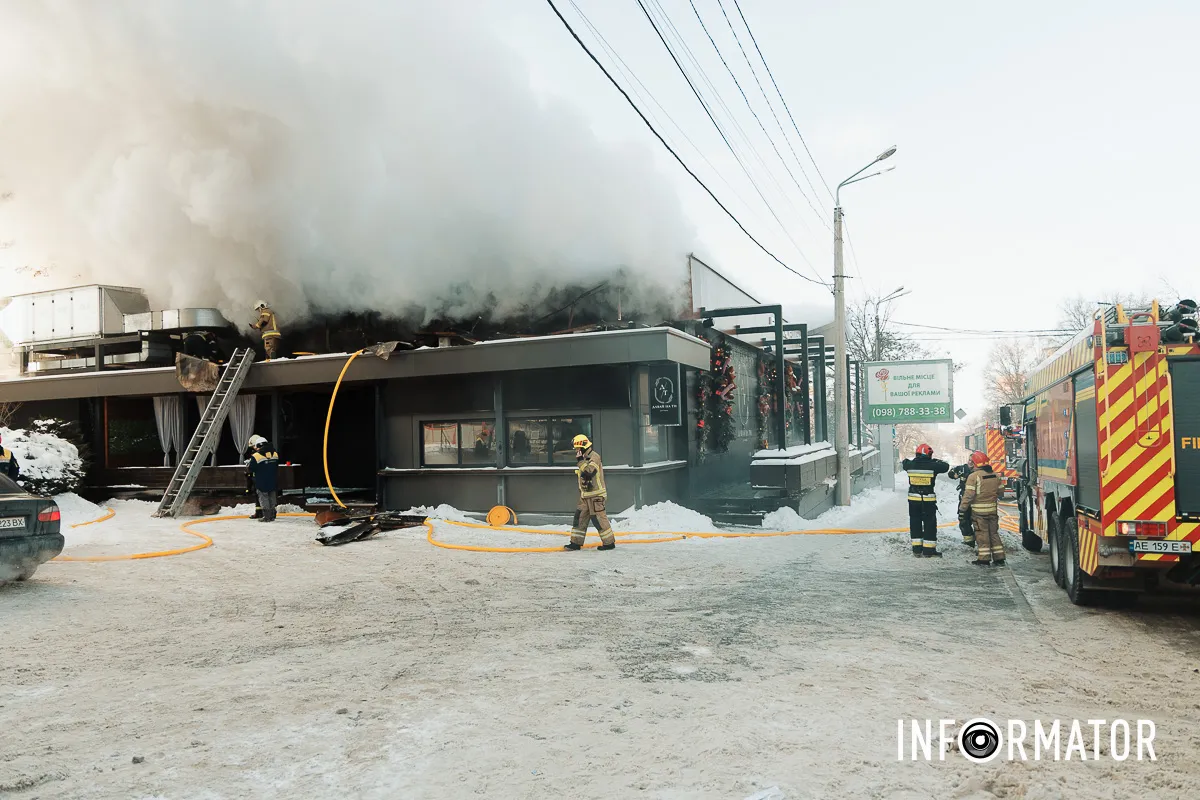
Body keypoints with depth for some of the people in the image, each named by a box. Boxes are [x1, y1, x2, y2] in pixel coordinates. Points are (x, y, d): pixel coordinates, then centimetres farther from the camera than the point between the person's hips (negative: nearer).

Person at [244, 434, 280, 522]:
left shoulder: (255, 456, -17)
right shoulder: (275, 453, 0)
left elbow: (251, 469, -8)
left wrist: (248, 463, 13)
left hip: (262, 483, -5)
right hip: (273, 481, 5)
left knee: (263, 497, 4)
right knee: (271, 497, 16)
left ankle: (266, 516, 3)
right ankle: (272, 515, 21)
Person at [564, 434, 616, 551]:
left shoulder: (594, 457, -13)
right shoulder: (583, 459, 16)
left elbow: (588, 472, -28)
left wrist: (580, 461, -21)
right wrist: (581, 494, 22)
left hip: (595, 495, -9)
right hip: (585, 496, 9)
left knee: (598, 519, -6)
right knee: (580, 517, 7)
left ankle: (609, 542, 3)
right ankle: (576, 542, 13)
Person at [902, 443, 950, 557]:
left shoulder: (910, 464, -3)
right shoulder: (932, 465, -12)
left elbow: (904, 463, 19)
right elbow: (946, 467, 3)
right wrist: (937, 461, 19)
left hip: (913, 499, 3)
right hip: (928, 500, -3)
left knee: (915, 523, 11)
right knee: (930, 524, 6)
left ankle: (917, 549, 14)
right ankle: (929, 550, 8)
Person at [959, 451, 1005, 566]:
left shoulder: (974, 476, -14)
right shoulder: (995, 476, 7)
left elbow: (968, 494, -16)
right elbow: (1000, 492, 16)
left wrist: (962, 508, -8)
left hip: (979, 510, -6)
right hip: (993, 509, 6)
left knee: (982, 534, 1)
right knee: (994, 533, 13)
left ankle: (984, 558, 2)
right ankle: (999, 558, 15)